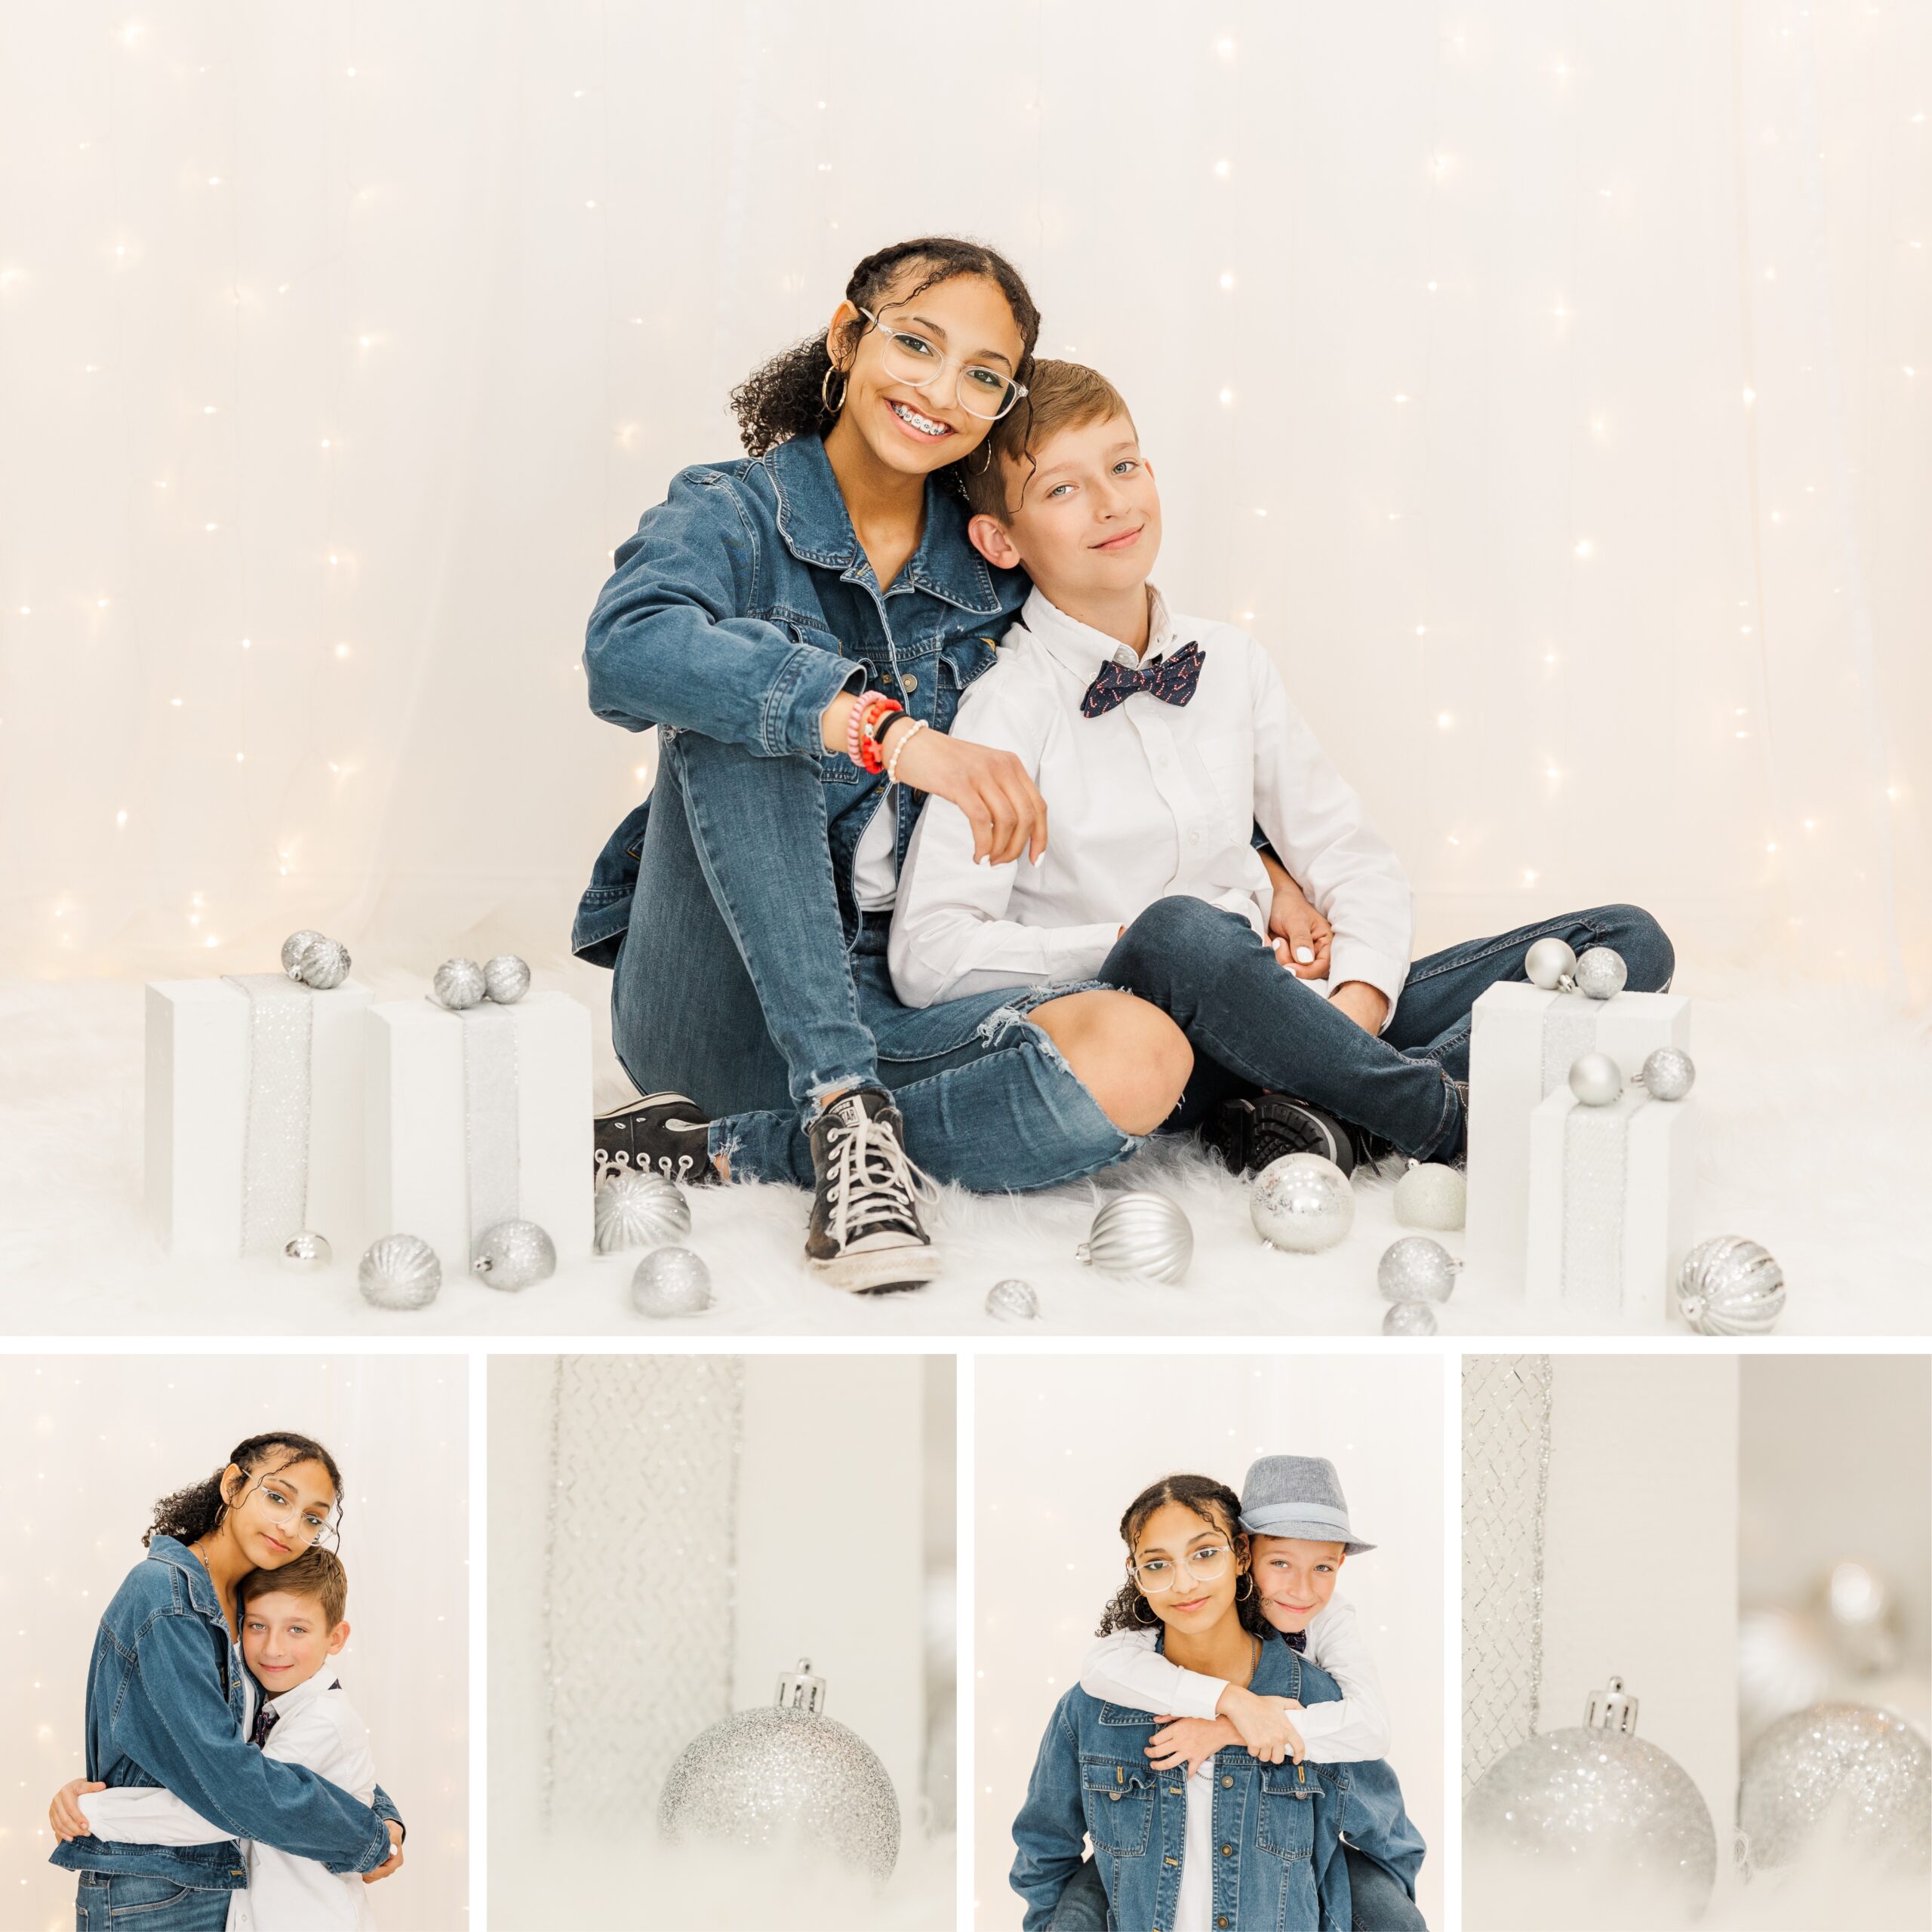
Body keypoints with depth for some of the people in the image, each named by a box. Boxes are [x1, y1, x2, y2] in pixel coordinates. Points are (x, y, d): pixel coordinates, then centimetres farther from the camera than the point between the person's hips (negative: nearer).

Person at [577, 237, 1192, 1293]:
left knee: (1140, 1061, -25)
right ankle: (846, 1109, -30)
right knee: (738, 701, -25)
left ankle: (723, 1149, -16)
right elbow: (629, 648, -27)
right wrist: (890, 732, -37)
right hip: (716, 998, -3)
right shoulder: (732, 516, -2)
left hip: (890, 1001, 3)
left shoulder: (995, 580, 10)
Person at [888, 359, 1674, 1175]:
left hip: (1282, 1007, 6)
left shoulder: (1232, 664, 11)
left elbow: (1354, 859, 11)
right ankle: (1455, 1116, -23)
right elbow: (928, 955, -16)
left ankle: (1332, 1113, -26)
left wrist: (1359, 999, -9)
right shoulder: (1010, 708, -6)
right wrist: (1130, 944, -16)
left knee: (1631, 941, -4)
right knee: (1181, 933, -42)